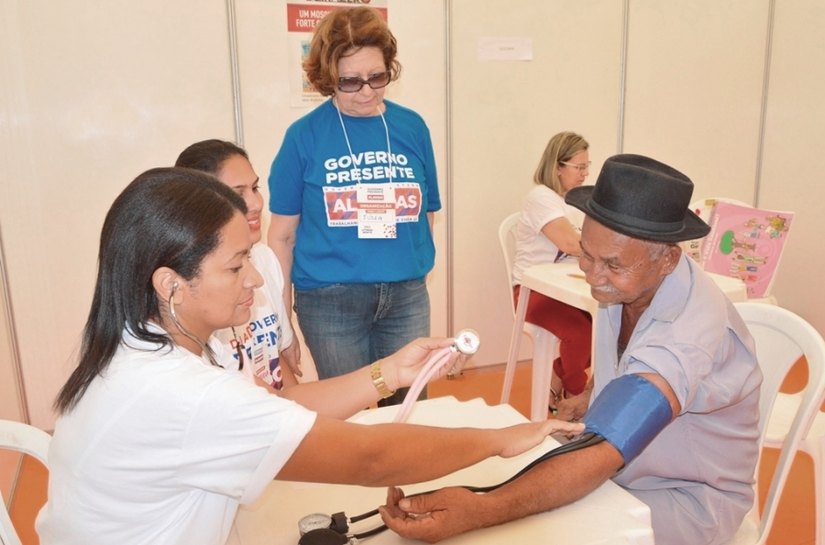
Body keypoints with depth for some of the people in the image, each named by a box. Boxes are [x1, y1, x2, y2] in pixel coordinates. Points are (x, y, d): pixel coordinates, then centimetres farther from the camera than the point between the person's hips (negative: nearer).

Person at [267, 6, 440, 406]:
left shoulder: (412, 127, 2)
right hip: (330, 299, -2)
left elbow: (425, 213, 9)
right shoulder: (305, 135, -5)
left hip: (406, 295, 3)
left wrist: (415, 270, 2)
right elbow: (282, 234, -1)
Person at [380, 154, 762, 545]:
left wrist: (480, 512, -50)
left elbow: (602, 453, -42)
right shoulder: (624, 284, -8)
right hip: (616, 470, 7)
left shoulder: (691, 330, -32)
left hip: (689, 497, -7)